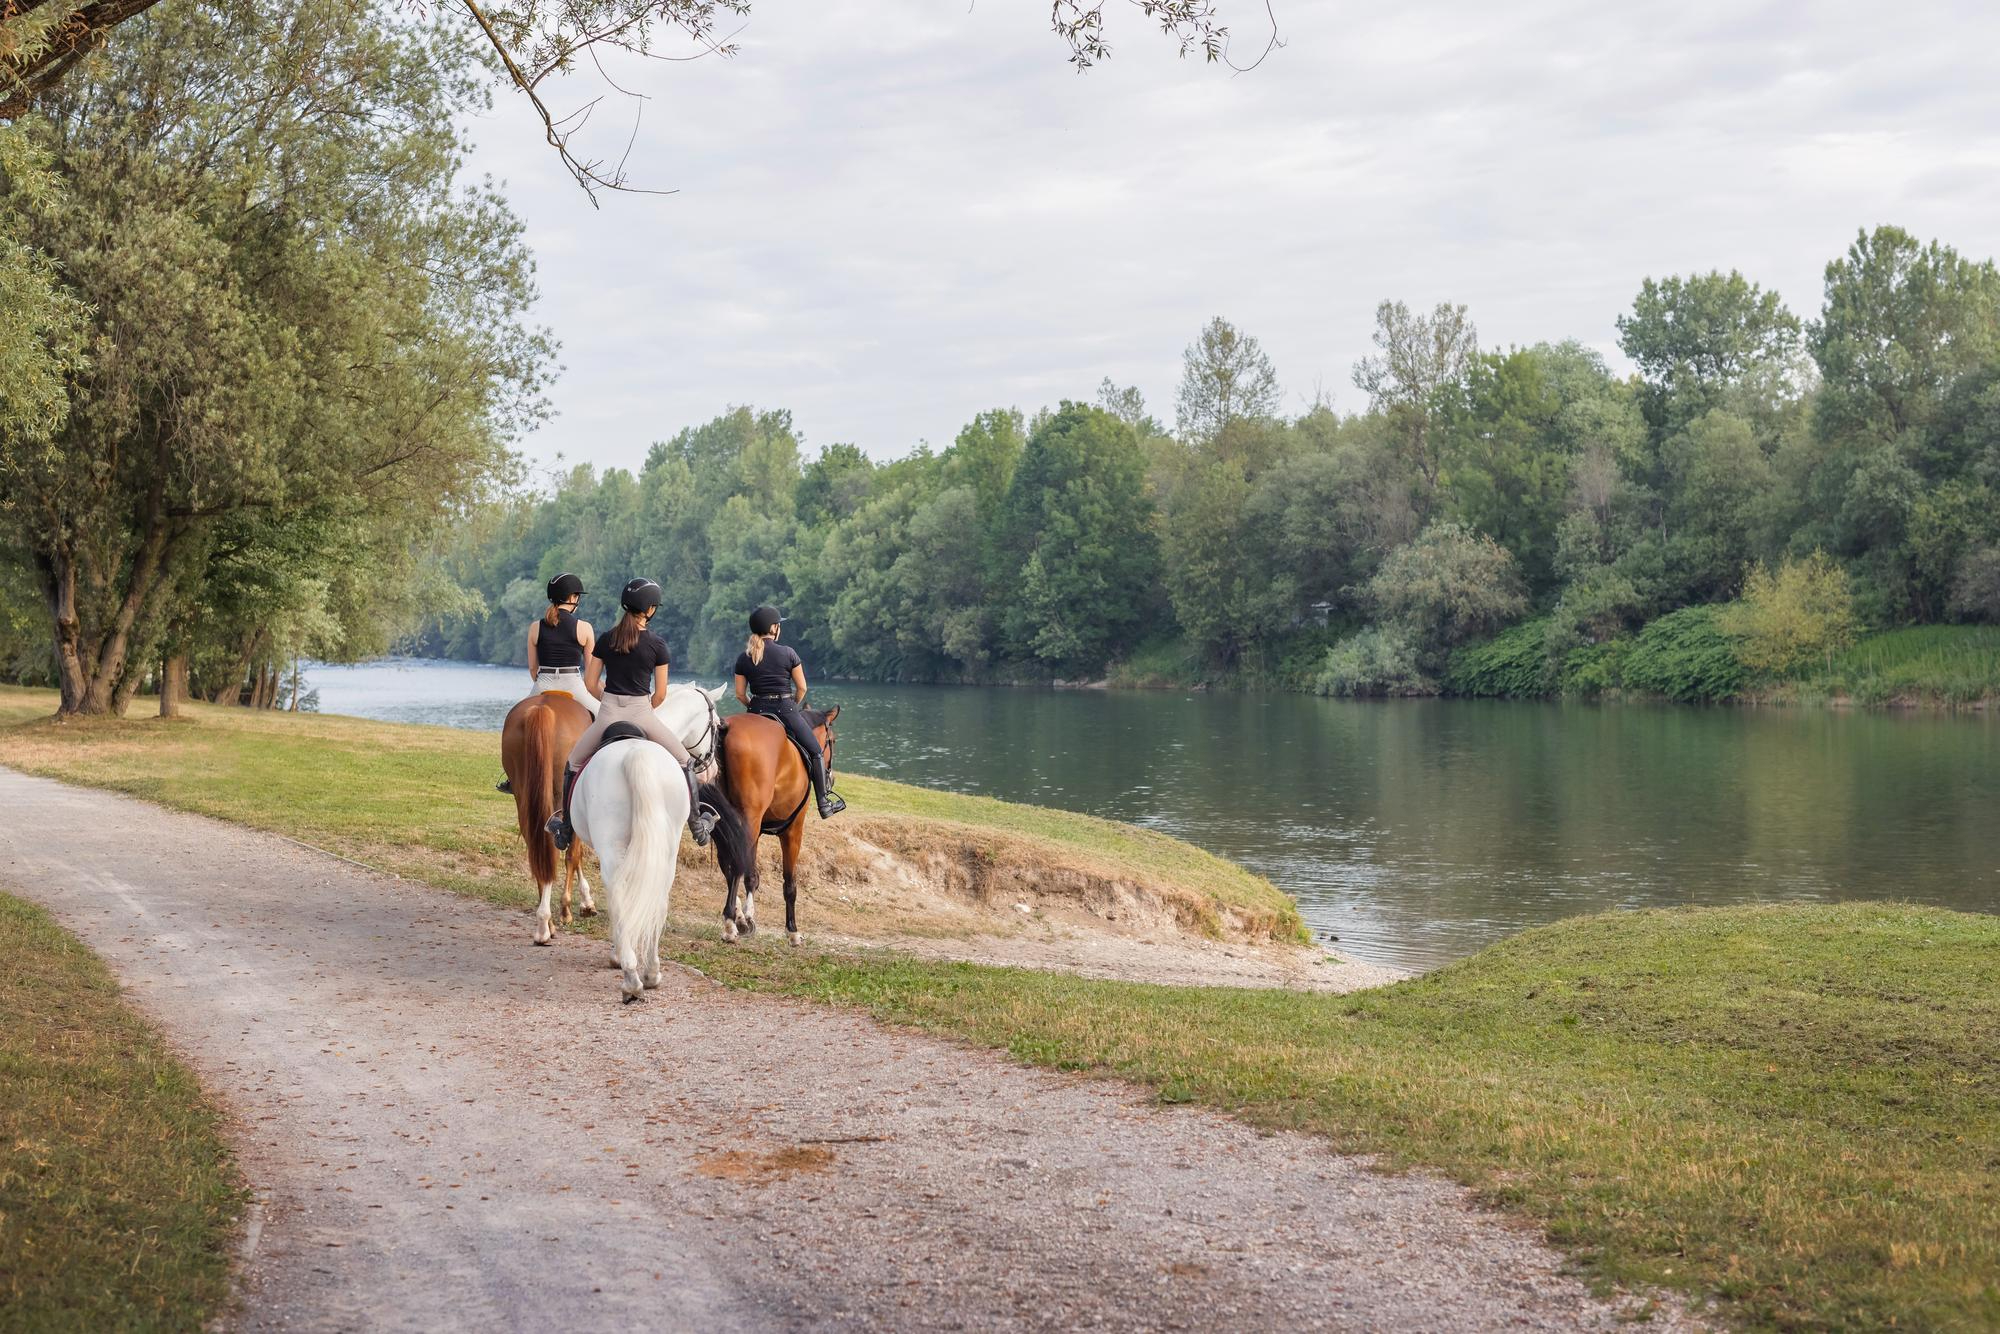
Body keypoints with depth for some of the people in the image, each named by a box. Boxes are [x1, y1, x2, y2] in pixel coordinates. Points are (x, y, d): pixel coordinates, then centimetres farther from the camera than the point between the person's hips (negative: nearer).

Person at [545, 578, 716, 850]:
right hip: (642, 713, -2)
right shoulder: (657, 644, -5)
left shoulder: (606, 640, 2)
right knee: (685, 762, 17)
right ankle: (697, 824, 16)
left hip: (608, 714, 2)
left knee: (573, 764, 23)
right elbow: (660, 693, -3)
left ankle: (565, 829, 23)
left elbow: (591, 683, 4)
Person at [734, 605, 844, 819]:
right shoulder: (787, 653, -7)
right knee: (816, 752, 10)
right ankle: (824, 803, 8)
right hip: (785, 709, -3)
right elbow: (802, 687, -3)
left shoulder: (743, 658, 2)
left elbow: (740, 693, 2)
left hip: (757, 711, 3)